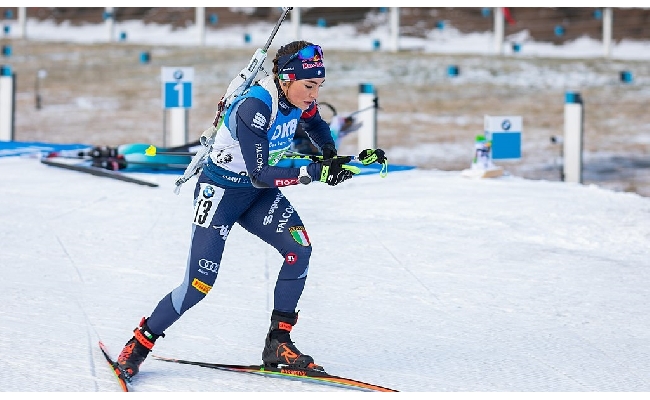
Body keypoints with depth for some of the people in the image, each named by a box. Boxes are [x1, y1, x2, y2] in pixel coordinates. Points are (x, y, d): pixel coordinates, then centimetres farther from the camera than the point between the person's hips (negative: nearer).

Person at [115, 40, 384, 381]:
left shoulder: (299, 99, -10)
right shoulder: (254, 107, -32)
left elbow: (315, 124, 16)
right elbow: (261, 175, -33)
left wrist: (330, 154, -2)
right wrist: (316, 172, -39)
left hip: (259, 193, 7)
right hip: (221, 191, -6)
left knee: (300, 248, -18)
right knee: (199, 285, -11)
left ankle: (278, 343, -8)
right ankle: (139, 344, 11)